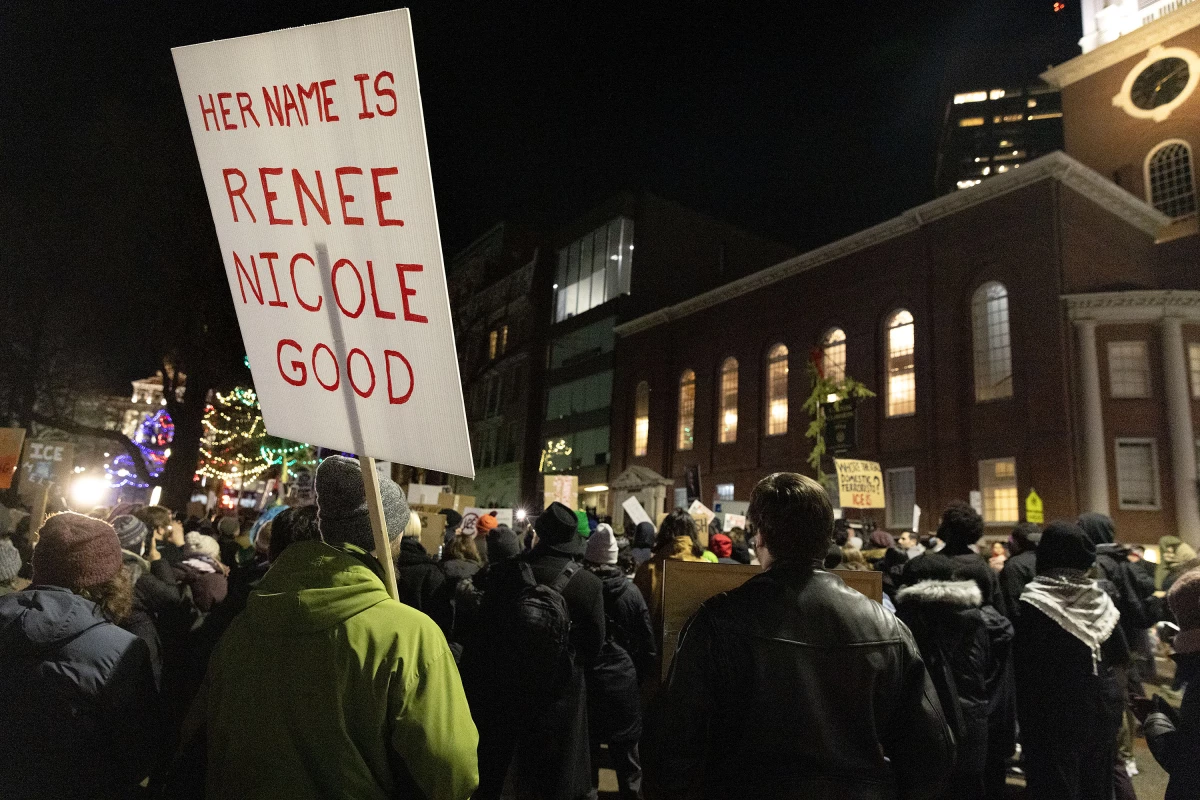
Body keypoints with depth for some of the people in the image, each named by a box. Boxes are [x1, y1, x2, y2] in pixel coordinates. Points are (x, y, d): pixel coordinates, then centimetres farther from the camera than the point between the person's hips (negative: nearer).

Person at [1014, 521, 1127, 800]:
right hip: (1102, 708, 5)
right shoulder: (1100, 598, -2)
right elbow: (1121, 655, 6)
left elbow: (1024, 663, -15)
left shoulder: (1035, 601, -16)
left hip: (1056, 712, -5)